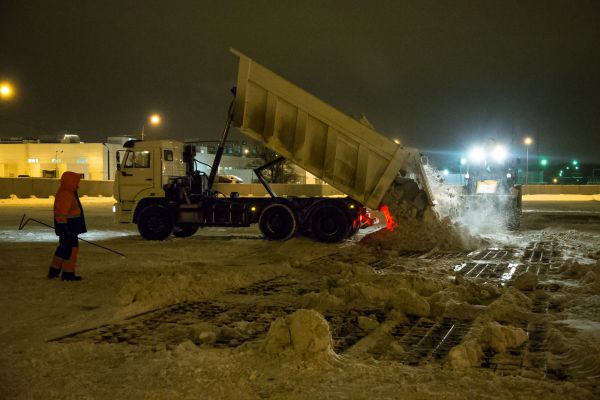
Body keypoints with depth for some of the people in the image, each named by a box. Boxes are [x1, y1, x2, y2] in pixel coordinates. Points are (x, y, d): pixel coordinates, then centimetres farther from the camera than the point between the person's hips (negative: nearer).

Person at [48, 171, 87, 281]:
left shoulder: (67, 193, 15)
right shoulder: (65, 195, -19)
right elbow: (61, 214, -23)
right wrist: (65, 229, -25)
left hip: (70, 228, 11)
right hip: (68, 228, -11)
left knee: (64, 249, 18)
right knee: (71, 249, -4)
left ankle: (54, 271, 26)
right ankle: (68, 273, 2)